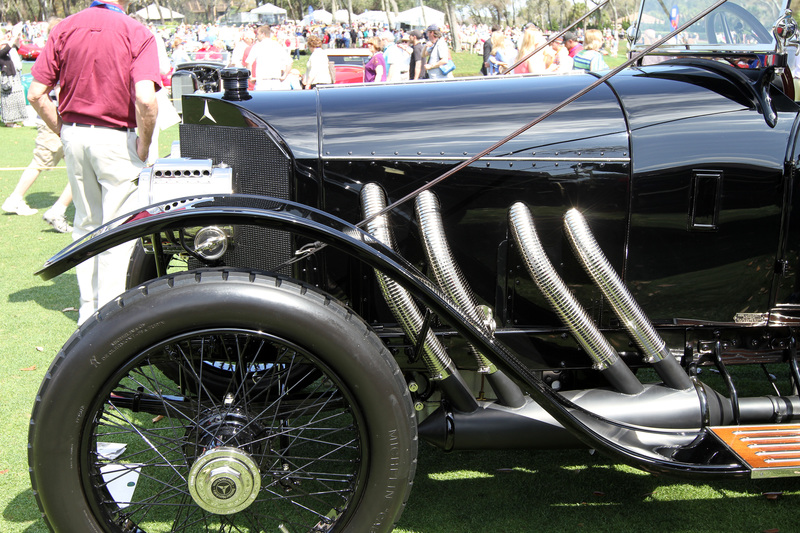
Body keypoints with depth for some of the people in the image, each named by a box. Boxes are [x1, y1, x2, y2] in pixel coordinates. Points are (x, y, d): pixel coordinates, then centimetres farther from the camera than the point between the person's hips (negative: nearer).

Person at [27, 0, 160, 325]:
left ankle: (88, 309, 29)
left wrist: (64, 131, 9)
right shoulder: (137, 33, -11)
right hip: (116, 139, -5)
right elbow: (145, 99, -24)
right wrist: (144, 143, -10)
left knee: (86, 224, 19)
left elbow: (36, 94, -1)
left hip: (74, 136, 5)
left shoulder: (65, 28, 2)